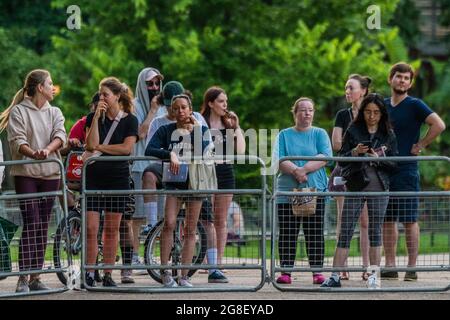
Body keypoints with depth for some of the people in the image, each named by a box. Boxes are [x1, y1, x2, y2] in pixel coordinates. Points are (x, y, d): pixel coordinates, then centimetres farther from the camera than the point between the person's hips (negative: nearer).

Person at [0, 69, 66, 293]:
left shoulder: (54, 113, 14)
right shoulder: (18, 112, 1)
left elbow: (60, 135, -3)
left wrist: (47, 150, -24)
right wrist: (33, 153, -31)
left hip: (50, 174, 5)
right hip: (25, 173, -5)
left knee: (43, 225, 5)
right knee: (31, 223, -14)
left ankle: (35, 277, 9)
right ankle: (23, 278, -15)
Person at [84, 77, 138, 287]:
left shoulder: (129, 120, 2)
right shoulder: (93, 118, 4)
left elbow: (127, 148, -10)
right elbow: (91, 144, -10)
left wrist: (99, 147, -9)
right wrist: (97, 117, -12)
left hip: (118, 177, 0)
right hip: (93, 176, 0)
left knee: (112, 228, 4)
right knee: (91, 227, -7)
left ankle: (108, 275, 9)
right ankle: (89, 274, -2)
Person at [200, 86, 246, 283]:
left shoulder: (228, 124, 12)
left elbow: (240, 150, 4)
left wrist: (236, 127, 0)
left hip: (225, 173, 5)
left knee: (221, 222, 6)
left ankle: (218, 266, 9)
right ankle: (212, 269, -8)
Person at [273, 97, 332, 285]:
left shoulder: (320, 134, 11)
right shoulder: (284, 135, 12)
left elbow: (325, 157, -5)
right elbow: (278, 160, -2)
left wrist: (303, 169, -15)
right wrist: (295, 170, -19)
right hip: (287, 191, 1)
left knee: (315, 234, -2)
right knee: (287, 234, -1)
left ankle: (317, 271, 1)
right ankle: (286, 272, 1)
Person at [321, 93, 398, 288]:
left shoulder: (388, 135, 7)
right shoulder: (353, 131, 5)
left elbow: (395, 164, 4)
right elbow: (341, 160, 5)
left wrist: (379, 159, -13)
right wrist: (354, 153, -14)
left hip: (379, 188, 0)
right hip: (355, 187, 0)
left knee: (375, 231, 2)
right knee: (345, 231, -4)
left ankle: (374, 276, 9)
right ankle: (335, 277, -5)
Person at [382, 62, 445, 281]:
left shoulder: (414, 105, -5)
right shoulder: (383, 105, 12)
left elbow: (439, 125, -15)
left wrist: (420, 145, -11)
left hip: (407, 171, -6)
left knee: (409, 221, -4)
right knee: (387, 220, 6)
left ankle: (412, 268, -2)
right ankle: (390, 266, 10)